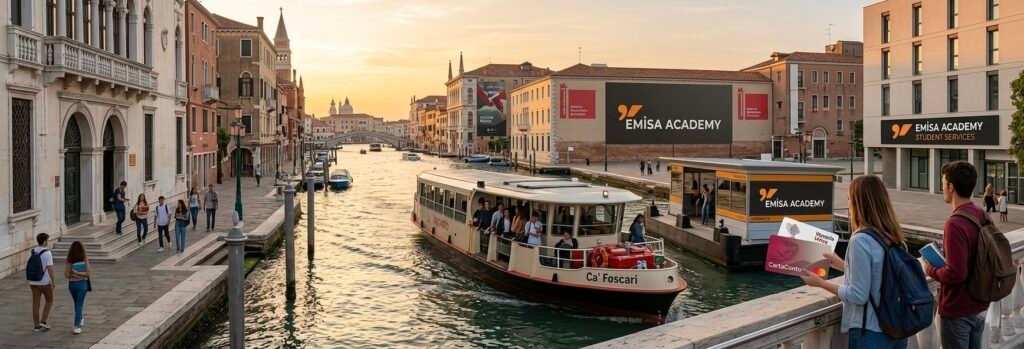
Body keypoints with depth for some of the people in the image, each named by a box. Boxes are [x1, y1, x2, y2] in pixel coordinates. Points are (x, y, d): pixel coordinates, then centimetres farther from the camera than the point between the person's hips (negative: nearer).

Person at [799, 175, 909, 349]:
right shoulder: (892, 236, 2)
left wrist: (820, 282, -9)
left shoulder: (860, 240, -21)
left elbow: (858, 295, -19)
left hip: (871, 333, -7)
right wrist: (843, 265, 20)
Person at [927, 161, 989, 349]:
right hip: (979, 306, 8)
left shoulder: (955, 224, -25)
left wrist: (932, 270, -10)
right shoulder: (982, 216, 2)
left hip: (957, 310, -8)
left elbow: (956, 274, -28)